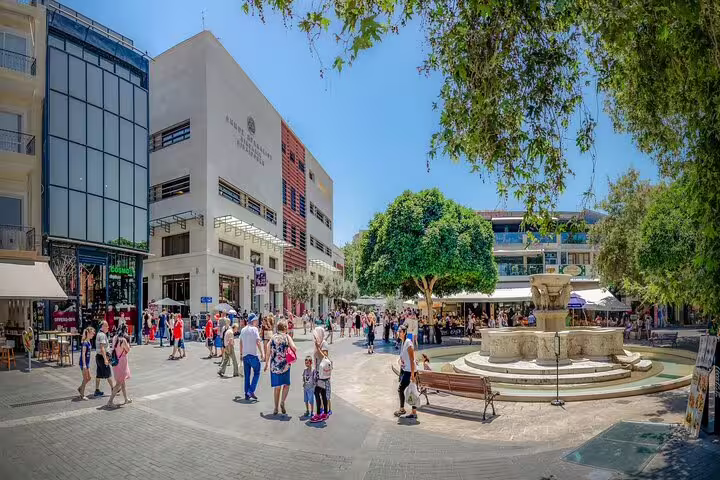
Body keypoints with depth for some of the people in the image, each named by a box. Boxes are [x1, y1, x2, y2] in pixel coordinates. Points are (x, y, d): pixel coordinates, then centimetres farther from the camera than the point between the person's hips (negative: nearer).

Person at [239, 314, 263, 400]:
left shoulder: (243, 330, 11)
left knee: (247, 375, 11)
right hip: (253, 354, -6)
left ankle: (247, 394, 14)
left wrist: (241, 354, 24)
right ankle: (251, 391, -6)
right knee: (256, 373, 5)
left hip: (245, 355, 6)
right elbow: (258, 342, -16)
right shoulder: (254, 329, -9)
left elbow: (241, 343, 16)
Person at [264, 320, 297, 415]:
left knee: (277, 387, 12)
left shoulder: (272, 338, 4)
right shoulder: (287, 337, -3)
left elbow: (268, 351, 2)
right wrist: (295, 356, 4)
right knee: (286, 384, 15)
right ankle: (282, 402, -4)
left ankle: (276, 408, 16)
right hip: (284, 364, -2)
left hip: (274, 365, 3)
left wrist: (266, 364, 11)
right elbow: (294, 348, -16)